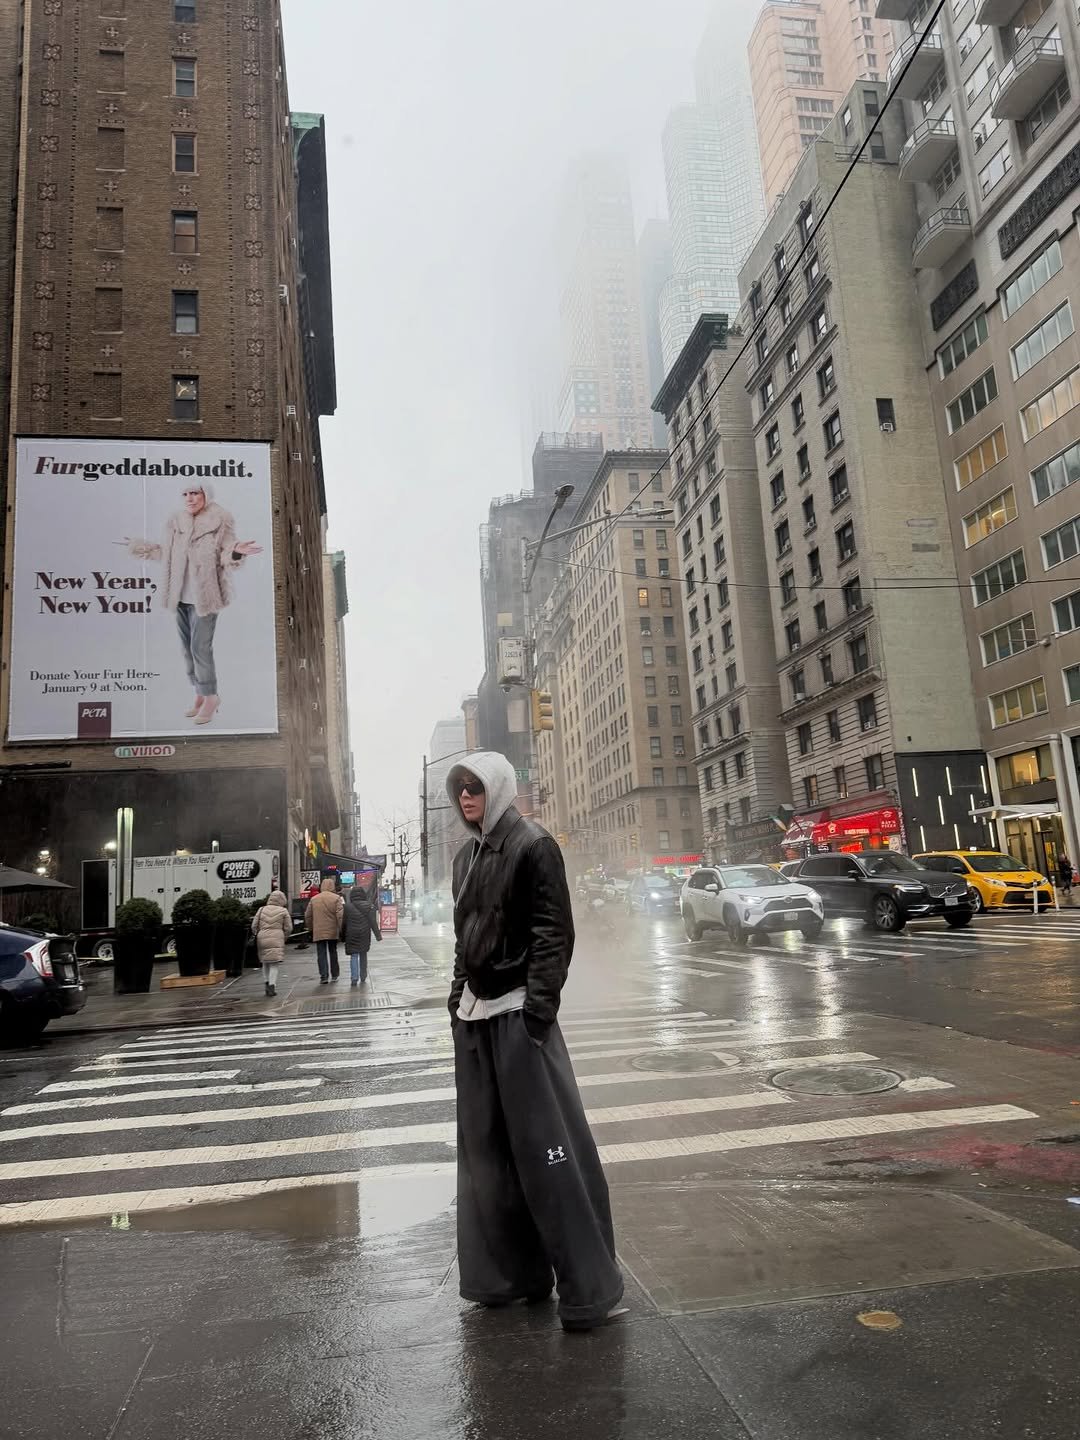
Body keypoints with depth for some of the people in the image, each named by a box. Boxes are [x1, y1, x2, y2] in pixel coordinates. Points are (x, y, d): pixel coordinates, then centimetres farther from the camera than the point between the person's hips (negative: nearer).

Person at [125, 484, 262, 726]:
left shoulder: (220, 522, -7)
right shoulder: (175, 523, 8)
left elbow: (225, 557, -9)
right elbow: (165, 553, 18)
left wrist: (235, 552, -31)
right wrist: (137, 547, 24)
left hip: (205, 596, -6)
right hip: (181, 597, 6)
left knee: (201, 648, -7)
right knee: (187, 648, 11)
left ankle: (210, 698, 7)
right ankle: (200, 695, 25)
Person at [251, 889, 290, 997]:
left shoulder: (261, 910, 9)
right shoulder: (283, 911, 2)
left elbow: (254, 926, 8)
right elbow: (288, 928, 2)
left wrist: (257, 935, 22)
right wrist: (284, 938, 17)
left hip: (262, 939, 3)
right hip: (276, 939, -3)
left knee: (265, 963, 17)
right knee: (274, 964, -2)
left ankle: (267, 983, 16)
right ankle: (272, 985, -13)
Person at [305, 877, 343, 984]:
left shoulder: (313, 899, 5)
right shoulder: (336, 898, -5)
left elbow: (307, 916, 10)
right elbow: (340, 916, -12)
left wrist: (310, 928, 22)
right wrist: (341, 930, -6)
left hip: (318, 932, 1)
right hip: (333, 931, 0)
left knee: (321, 954, 3)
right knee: (333, 952, 14)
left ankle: (324, 976, -7)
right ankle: (334, 975, 22)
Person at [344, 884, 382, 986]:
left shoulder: (347, 907, -4)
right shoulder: (369, 906, -1)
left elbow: (344, 923, 0)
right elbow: (373, 923, -3)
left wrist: (343, 936, 8)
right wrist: (378, 936, -1)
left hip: (352, 936, -2)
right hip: (364, 935, 2)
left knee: (354, 956, 1)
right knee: (363, 956, 14)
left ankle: (354, 979, -12)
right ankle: (363, 978, 19)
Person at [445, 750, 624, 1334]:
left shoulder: (533, 846, -8)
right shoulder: (466, 857, 13)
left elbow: (554, 932, -13)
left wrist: (537, 1010, -18)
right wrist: (458, 1003, 13)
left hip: (517, 1014, -7)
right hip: (474, 1016, 7)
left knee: (545, 1146, -4)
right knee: (487, 1145, 12)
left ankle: (587, 1287, 7)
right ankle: (509, 1272, 25)